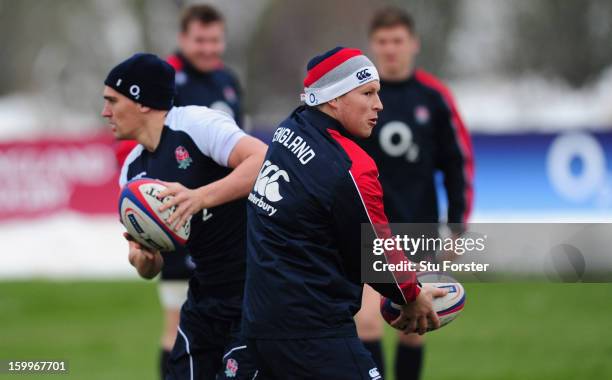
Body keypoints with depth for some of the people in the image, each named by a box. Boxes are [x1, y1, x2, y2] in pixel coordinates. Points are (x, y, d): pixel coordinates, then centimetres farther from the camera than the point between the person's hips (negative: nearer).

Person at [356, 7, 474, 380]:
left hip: (419, 230, 2)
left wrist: (458, 226, 3)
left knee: (413, 329, 10)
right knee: (368, 321, -17)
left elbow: (459, 162, 6)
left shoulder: (434, 96, 0)